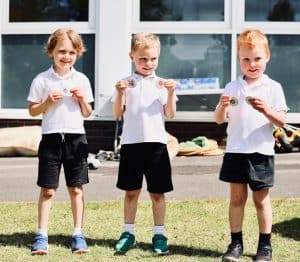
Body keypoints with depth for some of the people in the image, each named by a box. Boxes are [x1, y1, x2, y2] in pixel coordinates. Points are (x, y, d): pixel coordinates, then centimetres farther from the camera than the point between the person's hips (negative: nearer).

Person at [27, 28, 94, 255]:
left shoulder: (82, 80, 5)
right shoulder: (42, 80, 0)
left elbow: (87, 113, 10)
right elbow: (32, 111, 3)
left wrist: (82, 100, -8)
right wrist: (48, 103, -14)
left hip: (76, 138, 2)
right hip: (51, 137, -1)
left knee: (76, 189, 6)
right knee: (47, 190, 1)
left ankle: (78, 235, 13)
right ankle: (42, 236, 7)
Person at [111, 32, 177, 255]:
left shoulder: (162, 84, 5)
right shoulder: (126, 83, 6)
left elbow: (170, 115, 0)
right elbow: (118, 114, 2)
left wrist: (171, 93, -13)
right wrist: (120, 94, -12)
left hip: (156, 143, 0)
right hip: (131, 143, 1)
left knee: (157, 192, 4)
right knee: (131, 191, 8)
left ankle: (159, 234, 13)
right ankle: (128, 233, 18)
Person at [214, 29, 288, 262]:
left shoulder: (273, 88, -1)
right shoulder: (232, 87, 5)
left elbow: (282, 121, -5)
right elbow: (220, 120, 5)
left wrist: (266, 110, -23)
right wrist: (222, 106, -15)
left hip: (261, 152, -2)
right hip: (235, 151, 2)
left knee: (261, 199, 6)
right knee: (237, 198, 7)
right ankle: (236, 243, 14)